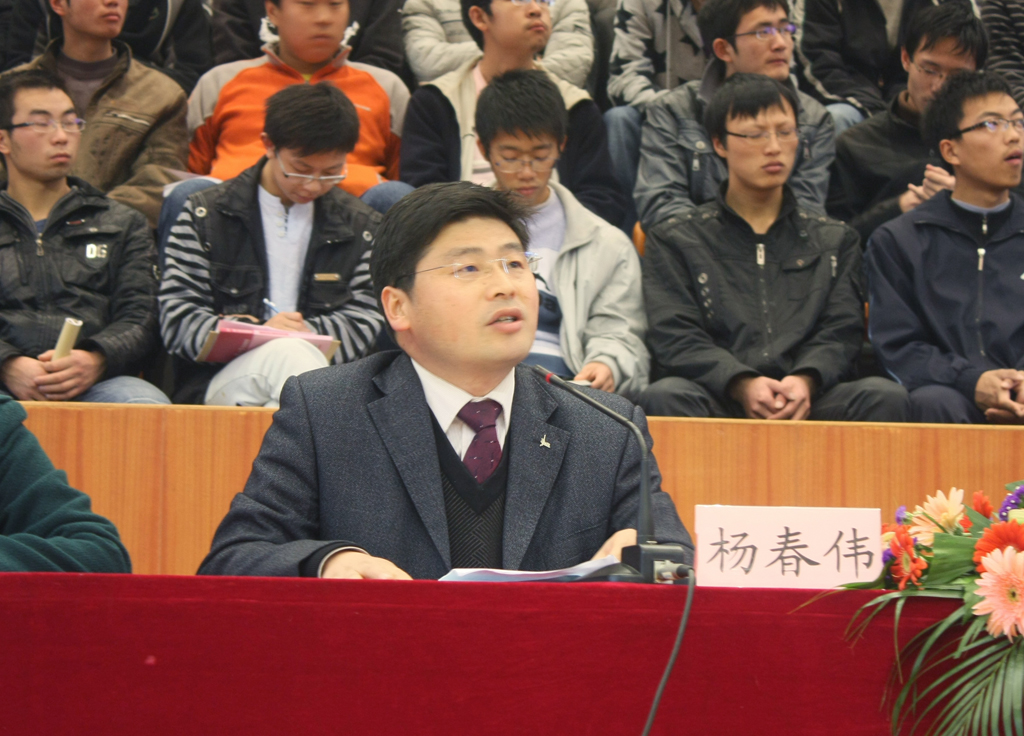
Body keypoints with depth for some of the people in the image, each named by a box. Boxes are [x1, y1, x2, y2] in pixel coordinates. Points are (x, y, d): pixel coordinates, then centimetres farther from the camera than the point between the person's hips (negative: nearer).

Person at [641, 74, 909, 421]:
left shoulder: (835, 241, 26)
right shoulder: (674, 240, 18)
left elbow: (840, 332, 11)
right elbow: (675, 337, 3)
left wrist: (806, 380, -15)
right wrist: (742, 385, -18)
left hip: (807, 404, 1)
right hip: (716, 399, -1)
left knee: (885, 395, -30)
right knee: (664, 396, -36)